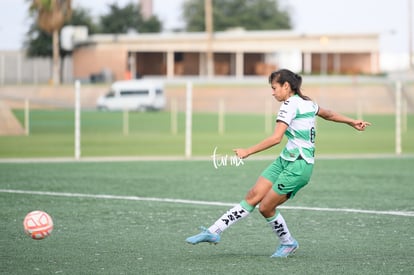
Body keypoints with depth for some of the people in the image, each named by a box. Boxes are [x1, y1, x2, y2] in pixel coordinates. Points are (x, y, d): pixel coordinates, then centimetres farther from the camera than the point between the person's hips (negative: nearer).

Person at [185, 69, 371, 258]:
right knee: (253, 196, 0)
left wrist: (248, 151, -22)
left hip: (298, 165, -10)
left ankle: (288, 243, 18)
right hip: (285, 160, 10)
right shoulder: (307, 102, 14)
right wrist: (352, 122, 44)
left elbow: (276, 138, -23)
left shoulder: (290, 105, -14)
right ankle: (213, 232, -5)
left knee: (265, 207, -4)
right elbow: (328, 114, 29)